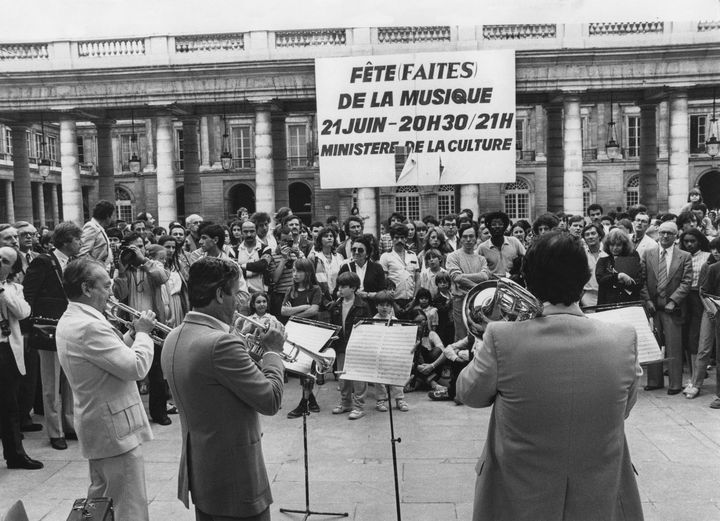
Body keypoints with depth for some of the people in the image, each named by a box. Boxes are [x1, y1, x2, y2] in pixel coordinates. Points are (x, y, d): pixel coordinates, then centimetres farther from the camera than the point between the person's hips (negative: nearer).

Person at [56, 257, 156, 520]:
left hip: (96, 424, 11)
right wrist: (142, 333, -13)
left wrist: (132, 334, 1)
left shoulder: (70, 320, 8)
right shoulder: (89, 326, -25)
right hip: (114, 429, -11)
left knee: (100, 494, 24)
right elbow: (136, 367, -26)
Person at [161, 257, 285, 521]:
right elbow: (271, 401, -21)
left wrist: (249, 349, 7)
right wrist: (272, 351, -7)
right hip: (234, 479, -8)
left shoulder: (173, 338, 2)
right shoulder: (221, 343, -27)